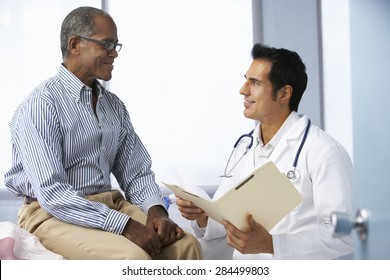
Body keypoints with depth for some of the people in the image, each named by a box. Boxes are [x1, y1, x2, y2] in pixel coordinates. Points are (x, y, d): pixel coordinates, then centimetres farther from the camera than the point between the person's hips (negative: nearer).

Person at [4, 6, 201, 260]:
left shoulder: (115, 106, 11)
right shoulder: (41, 105, -13)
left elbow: (136, 172, 12)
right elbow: (52, 194, -21)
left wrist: (155, 210, -10)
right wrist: (125, 226, -25)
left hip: (109, 205, 7)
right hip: (54, 214, -6)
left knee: (187, 245, -15)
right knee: (134, 257, -30)